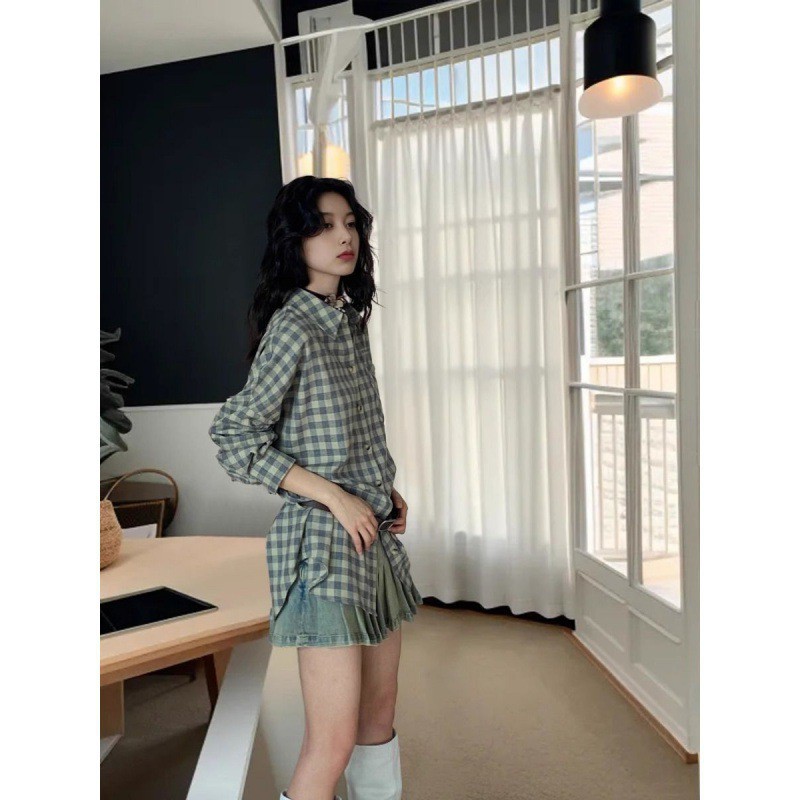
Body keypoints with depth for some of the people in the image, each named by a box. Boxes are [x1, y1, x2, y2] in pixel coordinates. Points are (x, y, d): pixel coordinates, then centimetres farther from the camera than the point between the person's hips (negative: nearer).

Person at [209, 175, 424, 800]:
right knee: (333, 742, -2)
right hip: (323, 540, -8)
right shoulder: (293, 327, -13)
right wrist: (335, 497, -16)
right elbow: (235, 439, -15)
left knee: (379, 714, 18)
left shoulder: (350, 321, 11)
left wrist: (386, 490, 7)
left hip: (376, 535, 8)